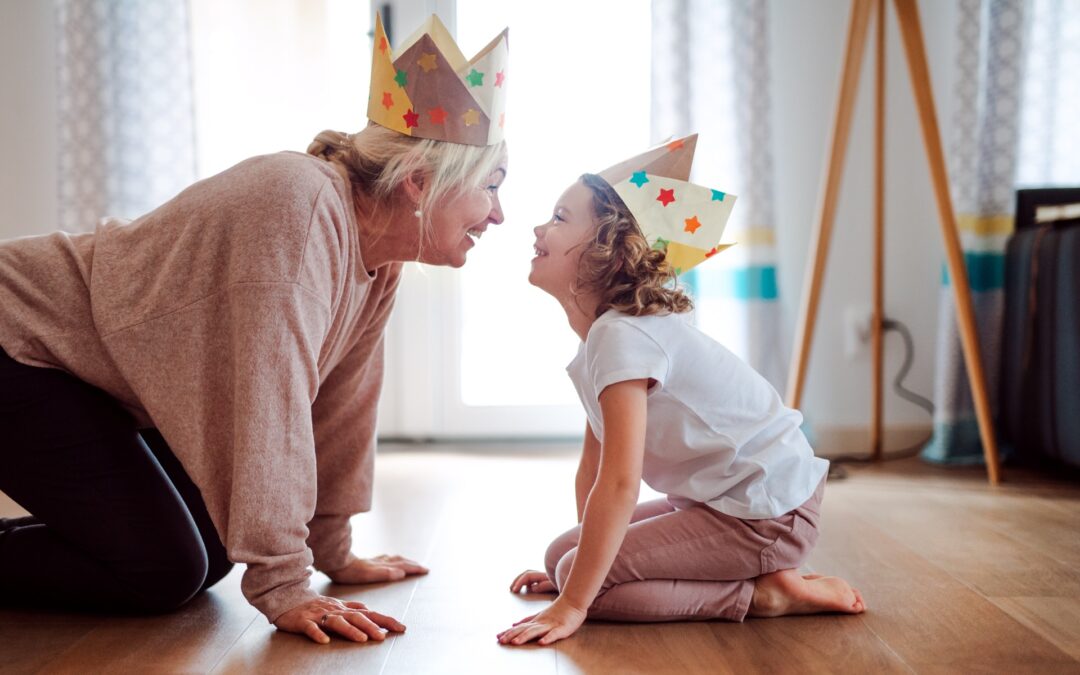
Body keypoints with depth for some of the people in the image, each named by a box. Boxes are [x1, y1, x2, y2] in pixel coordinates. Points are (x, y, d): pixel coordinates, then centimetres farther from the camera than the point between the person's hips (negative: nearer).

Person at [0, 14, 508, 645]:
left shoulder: (380, 261, -3)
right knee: (163, 573, -14)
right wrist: (283, 587, -30)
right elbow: (274, 403, -33)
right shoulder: (303, 201, -30)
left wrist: (335, 552, 8)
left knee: (209, 556, 6)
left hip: (102, 375, 9)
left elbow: (342, 402, 4)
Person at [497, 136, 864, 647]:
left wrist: (571, 604, -25)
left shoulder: (624, 336, -24)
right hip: (715, 498, 10)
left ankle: (766, 594, -8)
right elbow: (594, 464, 12)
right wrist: (573, 561, 15)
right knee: (565, 556, 9)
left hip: (766, 515, -10)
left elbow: (620, 483, -29)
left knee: (576, 571, -17)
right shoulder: (602, 330, 9)